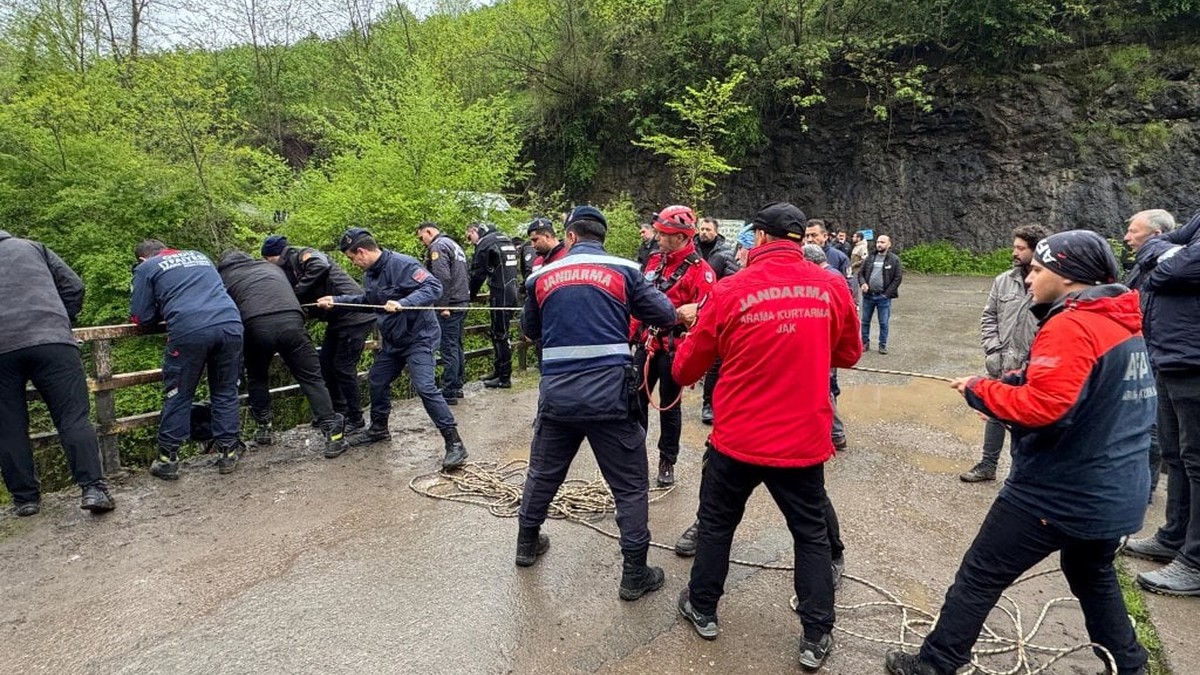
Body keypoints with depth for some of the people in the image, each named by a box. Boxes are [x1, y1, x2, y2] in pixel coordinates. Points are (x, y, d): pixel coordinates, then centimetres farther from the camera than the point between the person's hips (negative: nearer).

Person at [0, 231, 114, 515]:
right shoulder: (31, 247, 21)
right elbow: (73, 287, 14)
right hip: (51, 340, -1)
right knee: (74, 417, -4)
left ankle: (24, 498, 13)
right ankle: (93, 488, -14)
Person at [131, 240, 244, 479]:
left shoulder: (146, 268, 16)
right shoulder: (200, 256, 30)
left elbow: (141, 318, 13)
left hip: (189, 331, -4)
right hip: (231, 323, 4)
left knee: (177, 396, 8)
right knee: (226, 393, 13)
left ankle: (168, 460, 14)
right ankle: (228, 454, 15)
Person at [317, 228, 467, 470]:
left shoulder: (402, 264, -22)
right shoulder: (370, 273, 5)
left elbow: (434, 287, -30)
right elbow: (367, 300, 23)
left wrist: (403, 303, -39)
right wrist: (337, 300, 16)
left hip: (418, 337, -10)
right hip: (392, 340, 10)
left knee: (425, 387, -20)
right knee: (377, 381, 19)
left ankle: (454, 443, -13)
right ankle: (378, 428, 41)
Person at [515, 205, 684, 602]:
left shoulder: (542, 276, 8)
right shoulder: (623, 270, 0)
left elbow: (530, 331, 20)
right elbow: (664, 316, 2)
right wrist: (682, 313, 25)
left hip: (557, 393, 3)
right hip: (609, 393, -3)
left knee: (543, 472, 24)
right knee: (630, 485, 9)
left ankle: (527, 544, 42)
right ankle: (635, 575, 15)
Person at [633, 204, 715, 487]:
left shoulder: (700, 271, -14)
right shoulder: (655, 261, 8)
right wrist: (632, 334, 14)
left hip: (672, 349, -6)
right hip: (645, 344, 6)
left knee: (669, 406, 8)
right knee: (636, 400, 12)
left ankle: (667, 463, 24)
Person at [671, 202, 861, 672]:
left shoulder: (730, 290, -11)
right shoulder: (832, 287, -5)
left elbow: (686, 368, -2)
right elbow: (849, 354, 11)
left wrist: (683, 374, 20)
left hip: (738, 437, -1)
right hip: (804, 439, 2)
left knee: (717, 522, 19)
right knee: (811, 533, 18)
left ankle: (702, 610, 36)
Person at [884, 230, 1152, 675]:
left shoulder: (1071, 326, -21)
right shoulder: (1124, 324, 9)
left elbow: (1041, 407, -29)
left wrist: (980, 389, -14)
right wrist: (1008, 386, 4)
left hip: (1058, 493, -9)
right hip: (1116, 492, 9)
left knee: (979, 577, 2)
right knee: (1092, 574, 30)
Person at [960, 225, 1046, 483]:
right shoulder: (1003, 281, 2)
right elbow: (988, 318, 7)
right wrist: (993, 350, -3)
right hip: (1002, 365, 4)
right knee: (995, 413, 15)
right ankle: (987, 465, 30)